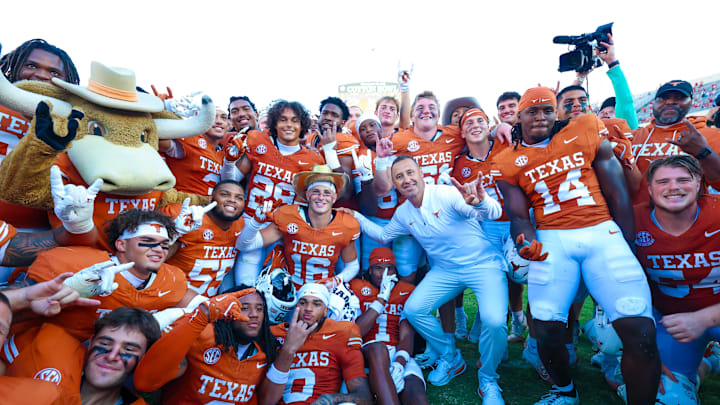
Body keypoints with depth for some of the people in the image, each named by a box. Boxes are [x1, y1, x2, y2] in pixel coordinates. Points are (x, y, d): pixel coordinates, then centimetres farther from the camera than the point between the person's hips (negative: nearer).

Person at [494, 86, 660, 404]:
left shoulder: (584, 132, 6)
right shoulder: (508, 162, 6)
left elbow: (617, 194, 8)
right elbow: (518, 216, 5)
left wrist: (628, 247, 5)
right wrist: (527, 241, -19)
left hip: (603, 232, 1)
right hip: (552, 239, 0)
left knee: (640, 331, -11)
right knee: (547, 332, -8)